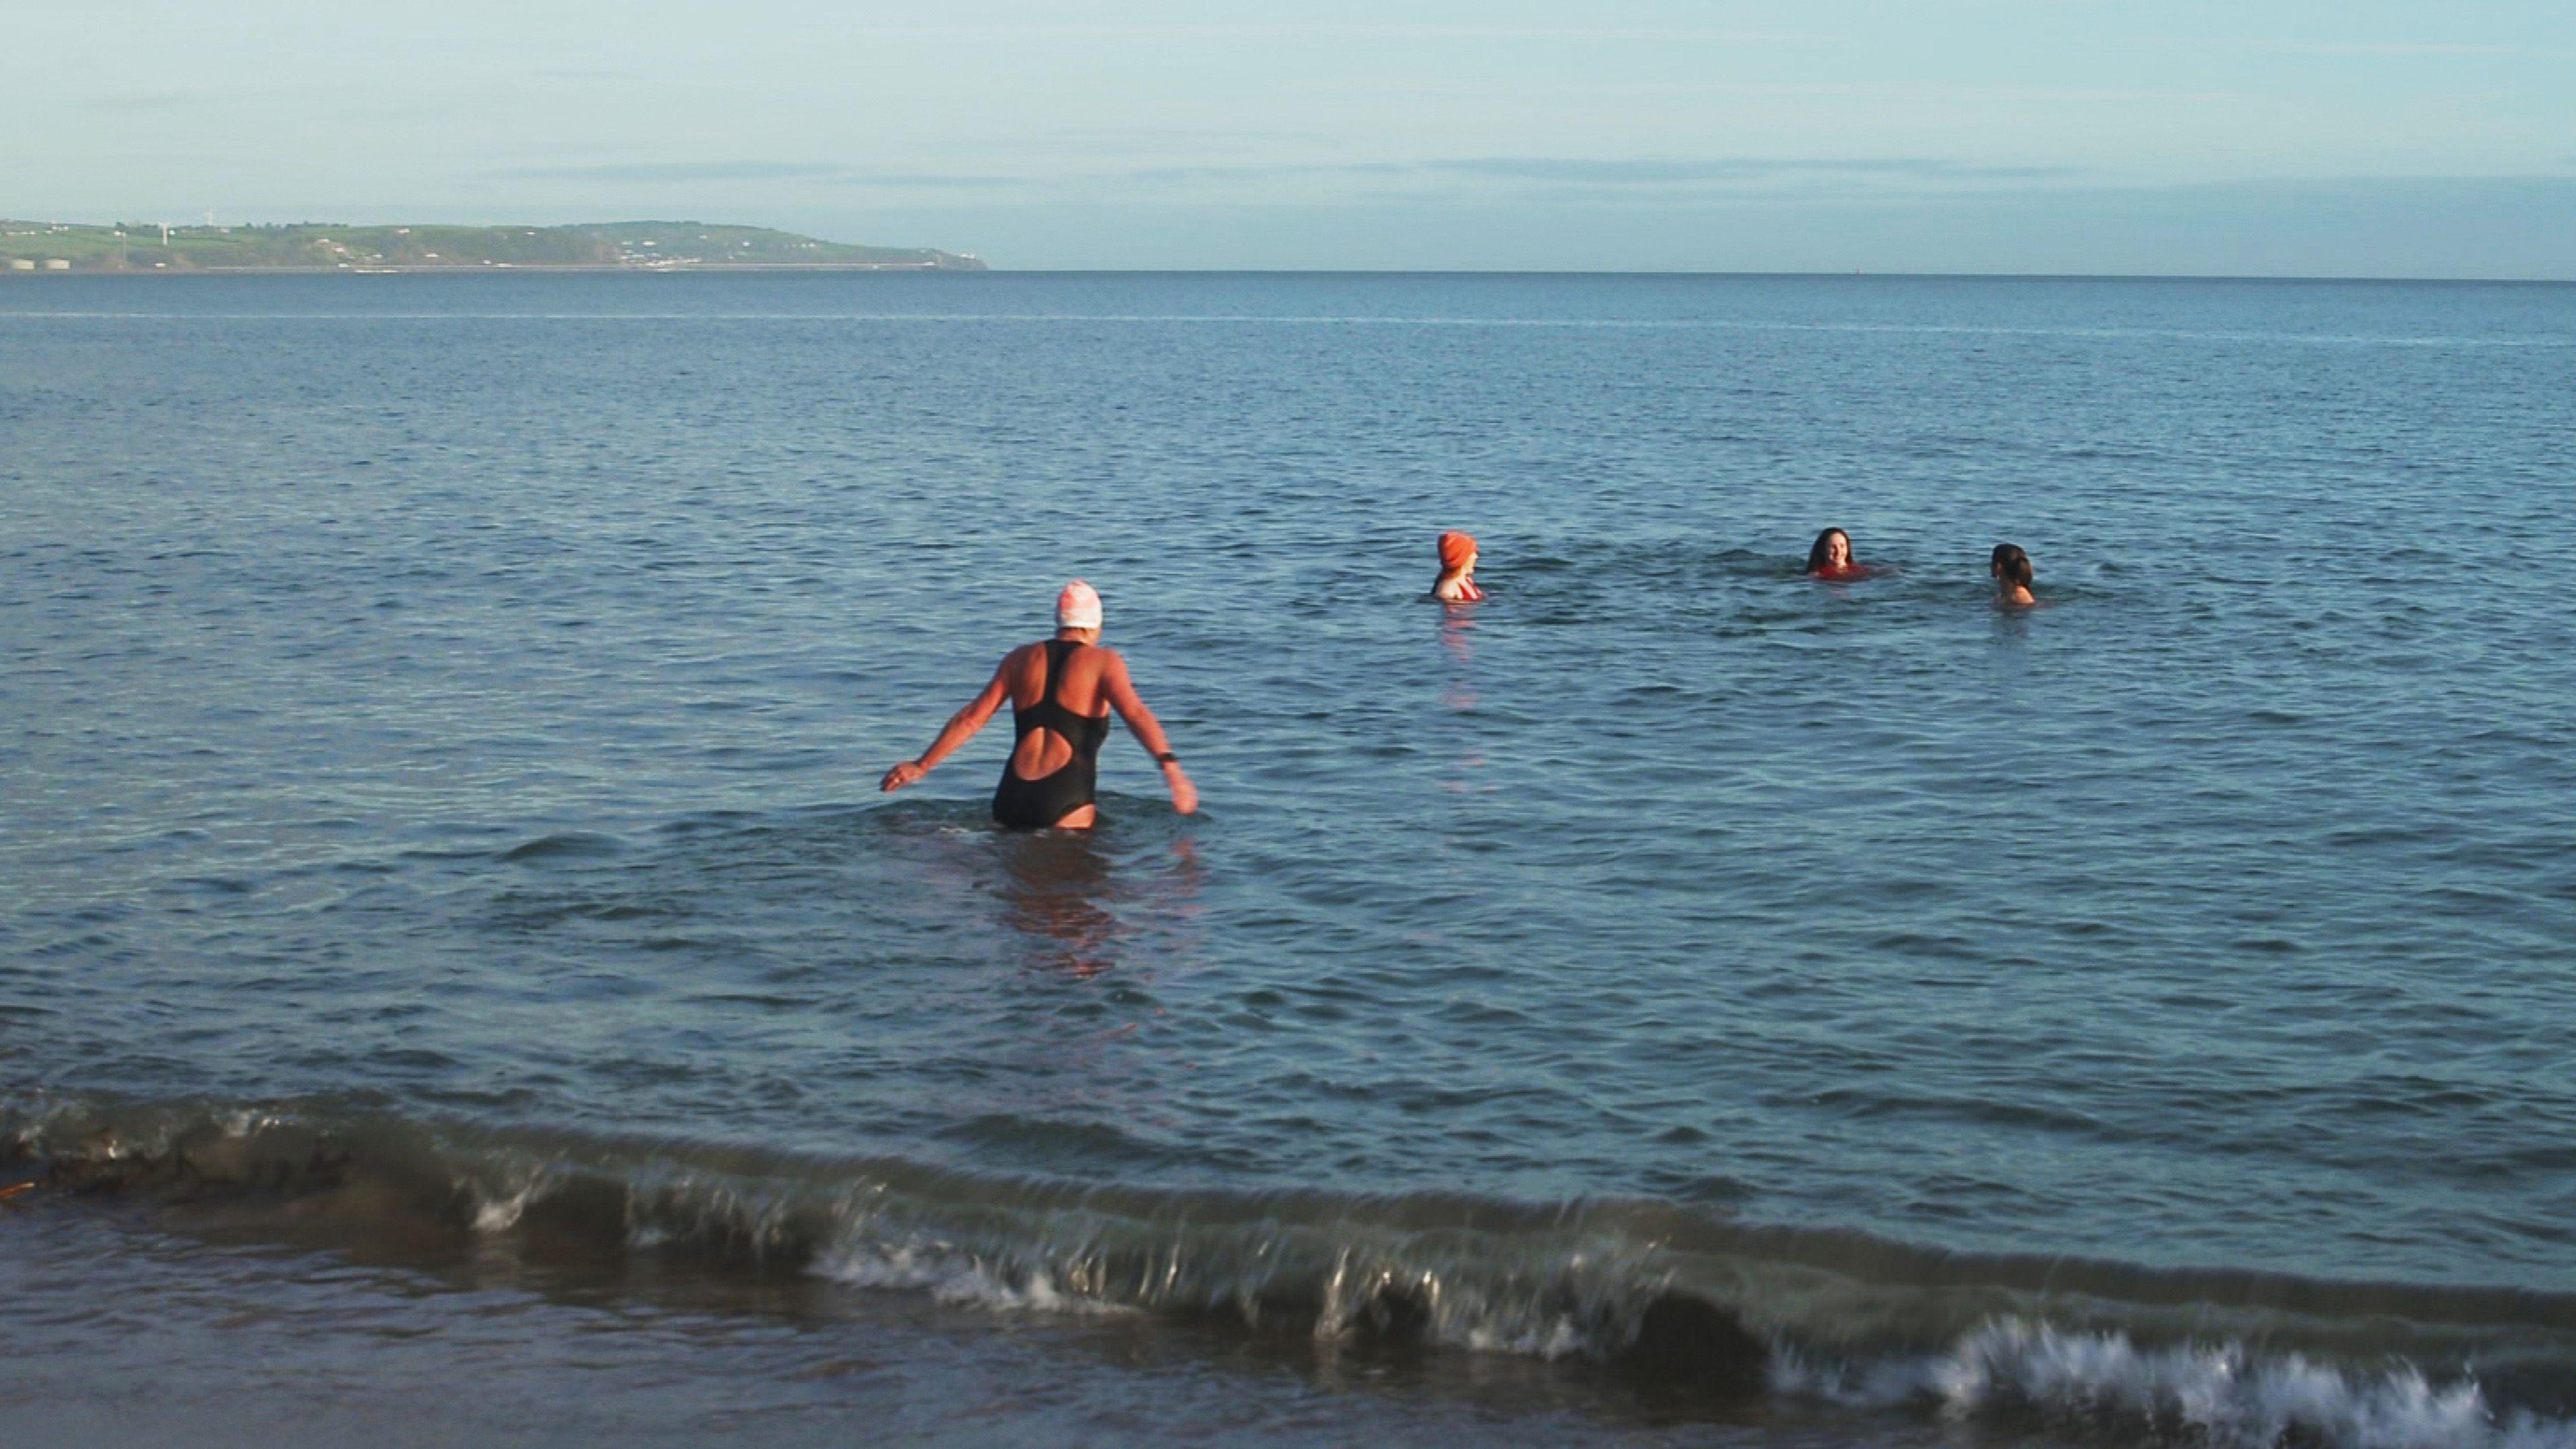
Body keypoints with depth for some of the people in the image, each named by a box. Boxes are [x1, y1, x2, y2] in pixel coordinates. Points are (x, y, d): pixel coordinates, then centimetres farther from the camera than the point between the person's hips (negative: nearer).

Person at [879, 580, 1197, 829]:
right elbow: (1135, 713, -11)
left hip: (1011, 801, 4)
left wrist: (921, 766, 25)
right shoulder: (1103, 661, 5)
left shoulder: (1021, 658, 17)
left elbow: (971, 718, 18)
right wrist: (1171, 767, -21)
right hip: (1066, 807, -4)